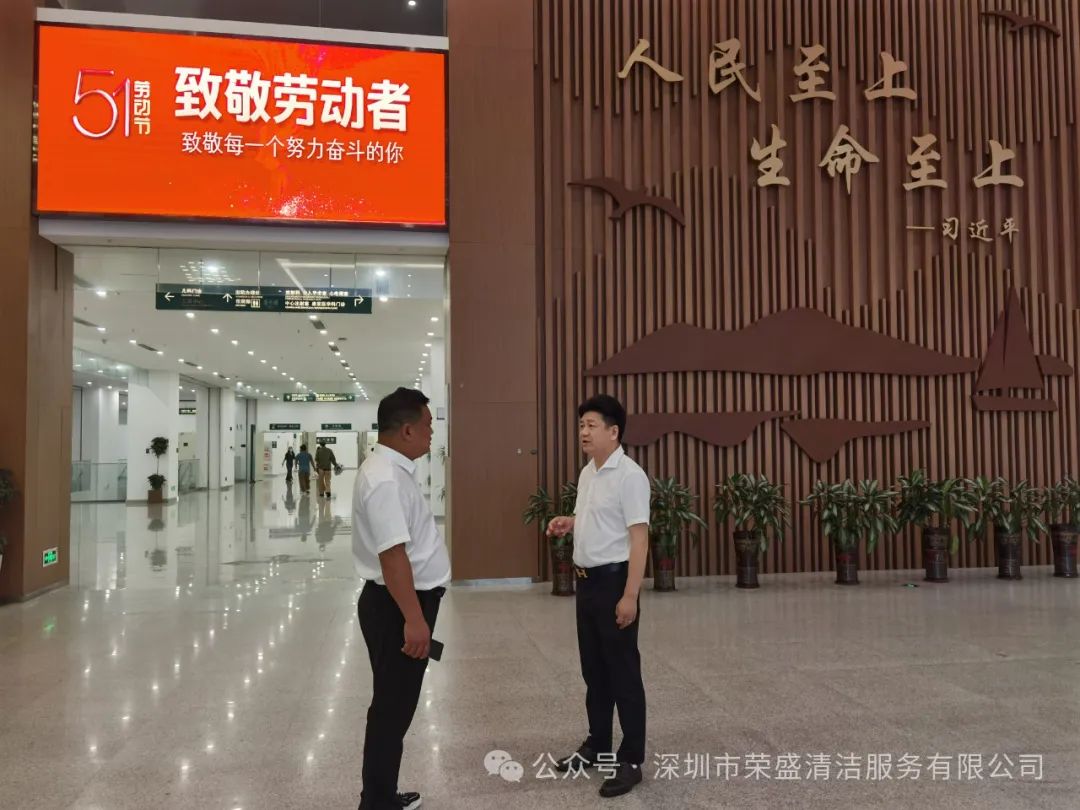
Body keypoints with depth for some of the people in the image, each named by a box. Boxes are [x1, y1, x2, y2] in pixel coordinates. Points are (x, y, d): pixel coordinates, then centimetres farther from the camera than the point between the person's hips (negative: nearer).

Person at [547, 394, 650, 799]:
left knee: (623, 673, 1)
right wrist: (568, 523, 5)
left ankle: (631, 760, 11)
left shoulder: (629, 475, -16)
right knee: (594, 670, 17)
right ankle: (597, 746, 31)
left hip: (614, 581, -9)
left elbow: (639, 538, -20)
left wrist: (630, 595, -23)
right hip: (586, 580, 9)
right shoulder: (587, 472, 10)